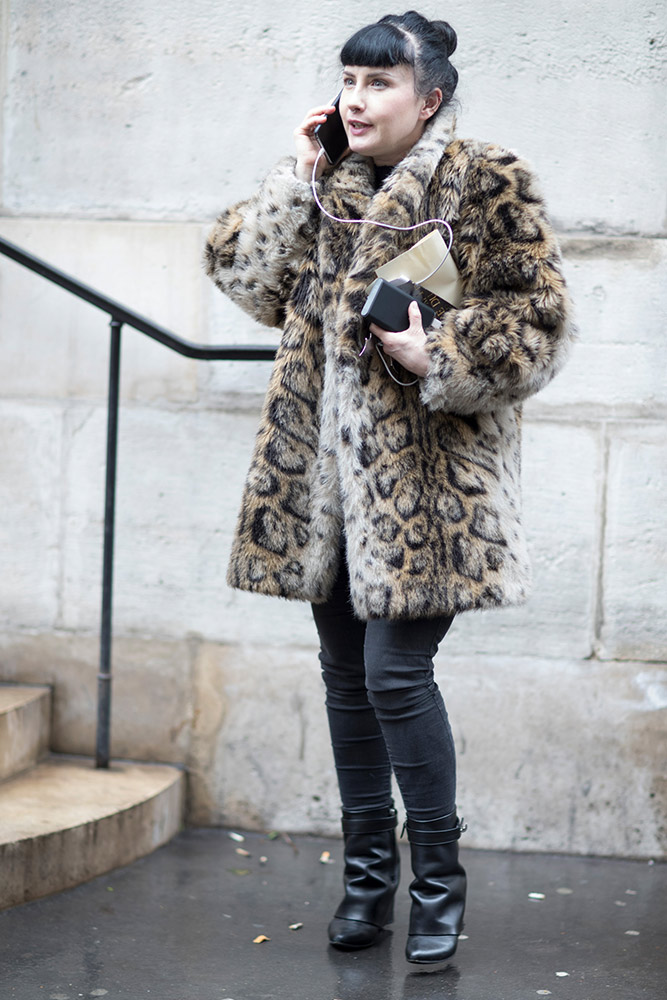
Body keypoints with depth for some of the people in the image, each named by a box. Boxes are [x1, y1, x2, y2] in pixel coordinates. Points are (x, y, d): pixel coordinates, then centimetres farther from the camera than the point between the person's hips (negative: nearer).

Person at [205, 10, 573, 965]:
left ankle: (439, 882, 7)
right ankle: (368, 875, 23)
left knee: (395, 673, -10)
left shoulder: (485, 185, -5)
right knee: (347, 676, 11)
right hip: (330, 473, 6)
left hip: (424, 477, -6)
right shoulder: (327, 187, 14)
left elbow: (537, 319, -8)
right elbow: (250, 278, 10)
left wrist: (440, 355, -20)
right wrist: (299, 176, 2)